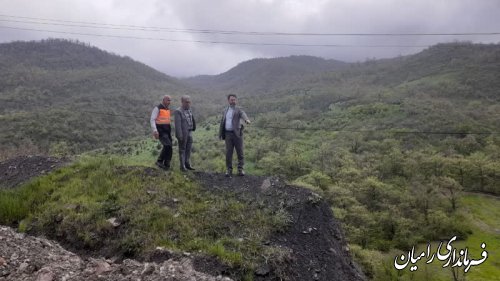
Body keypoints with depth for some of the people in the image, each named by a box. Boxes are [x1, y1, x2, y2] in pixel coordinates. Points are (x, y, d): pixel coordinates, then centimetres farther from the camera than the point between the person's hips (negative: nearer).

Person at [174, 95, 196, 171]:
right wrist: (179, 135, -21)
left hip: (189, 133, 7)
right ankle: (182, 166, 10)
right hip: (183, 133, -7)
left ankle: (187, 164, 24)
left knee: (188, 149, 13)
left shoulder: (189, 110, 11)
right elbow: (178, 124, -17)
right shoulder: (178, 111, -12)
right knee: (182, 149, 3)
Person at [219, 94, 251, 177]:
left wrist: (247, 119, -47)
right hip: (228, 134, 3)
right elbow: (222, 122, 17)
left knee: (240, 152, 1)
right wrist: (220, 134, 12)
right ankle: (229, 170, 9)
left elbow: (243, 115, -24)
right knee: (228, 152, 2)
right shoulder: (225, 110, 13)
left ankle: (240, 169, 9)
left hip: (237, 133, -3)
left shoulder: (239, 110, -1)